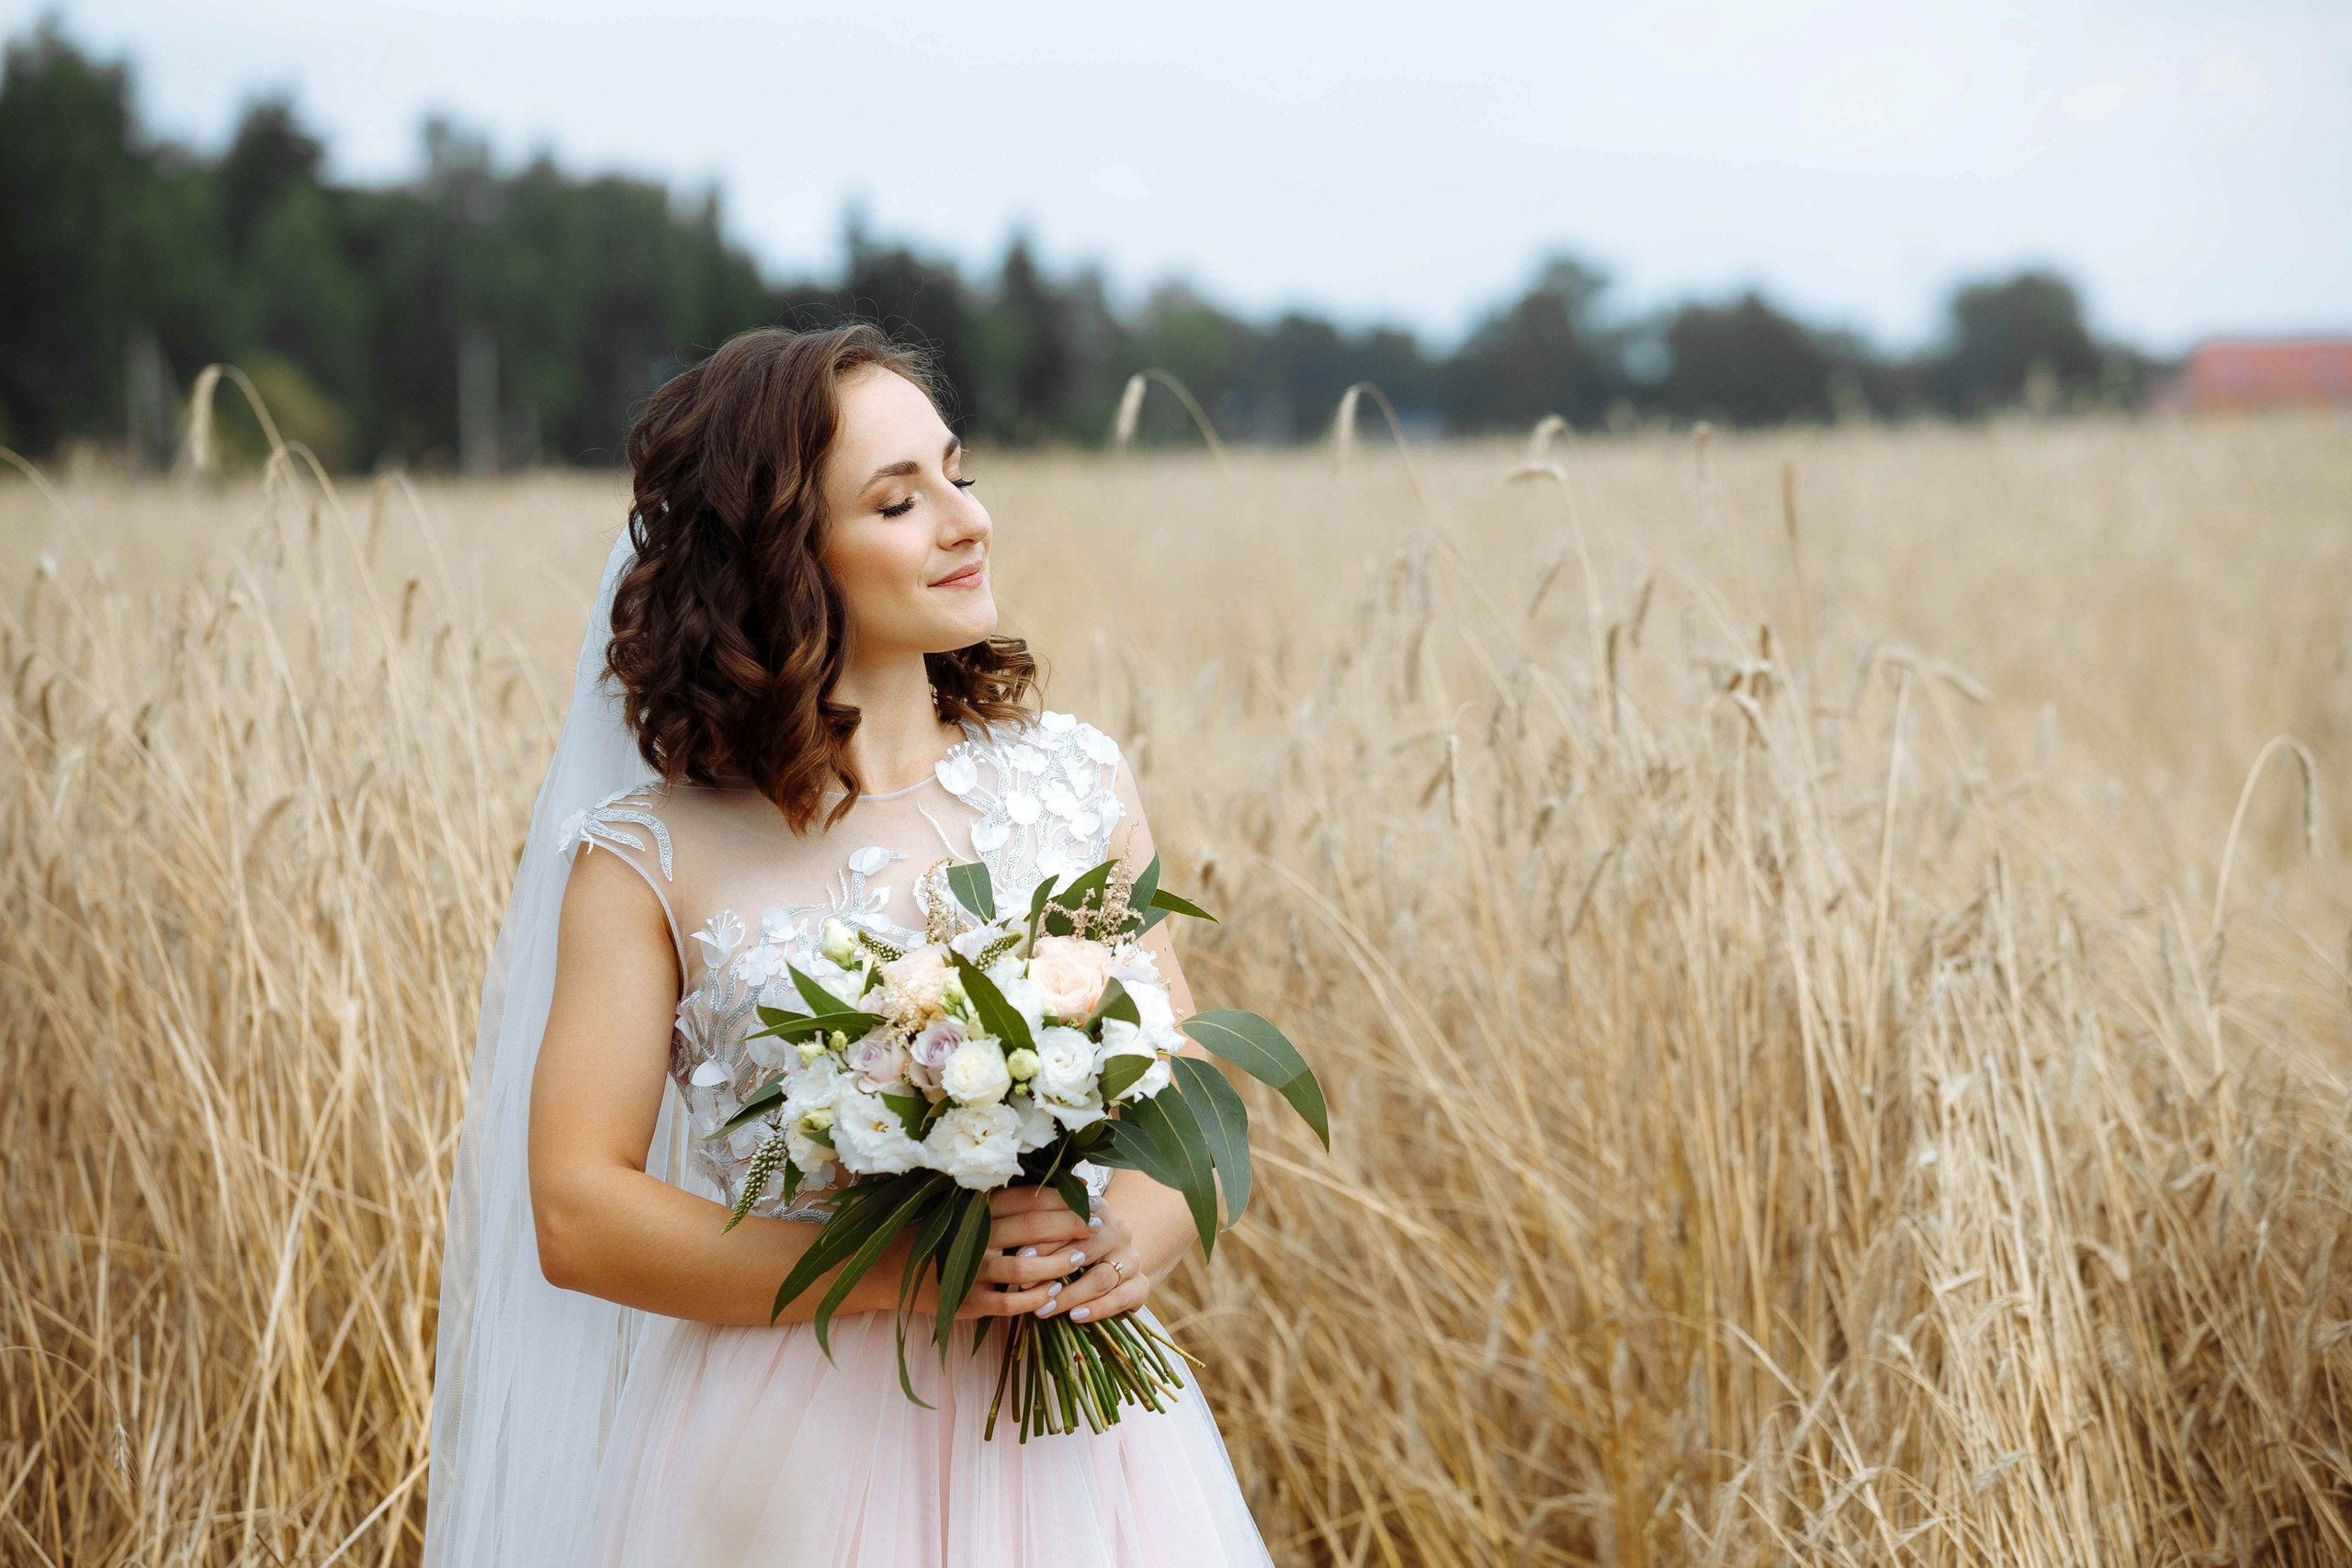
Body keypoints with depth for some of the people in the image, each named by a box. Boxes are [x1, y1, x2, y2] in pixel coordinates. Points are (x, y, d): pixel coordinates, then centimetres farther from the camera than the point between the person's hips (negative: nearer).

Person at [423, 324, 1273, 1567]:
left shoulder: (1075, 779, 3)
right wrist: (903, 1274, -19)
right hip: (795, 1450, -3)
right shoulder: (651, 856, -6)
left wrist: (1142, 1234, -14)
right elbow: (576, 1213, -10)